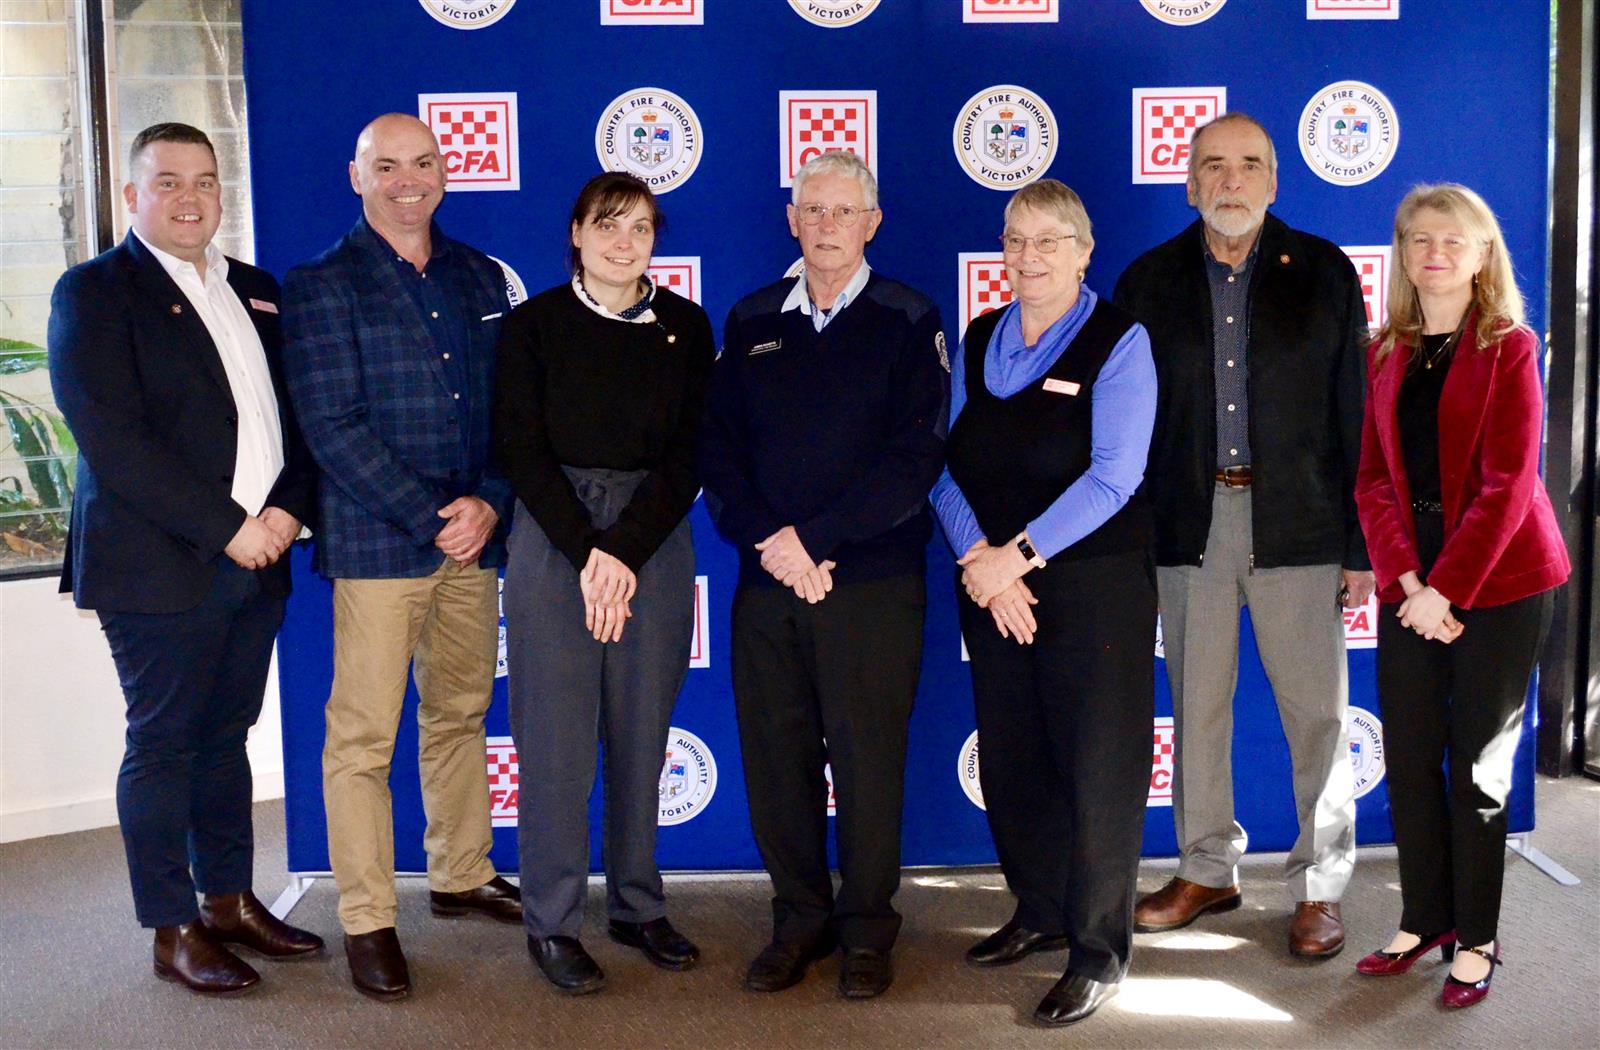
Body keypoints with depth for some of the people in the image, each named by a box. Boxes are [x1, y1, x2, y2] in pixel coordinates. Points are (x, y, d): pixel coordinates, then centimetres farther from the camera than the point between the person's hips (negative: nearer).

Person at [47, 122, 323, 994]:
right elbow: (110, 439, -14)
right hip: (160, 565, -6)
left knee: (225, 737, 15)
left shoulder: (255, 290, 15)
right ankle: (174, 932, 13)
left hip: (254, 557, 6)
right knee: (162, 745, 2)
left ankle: (229, 900, 27)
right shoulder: (93, 292, -4)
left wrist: (288, 508, -4)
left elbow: (292, 414, 14)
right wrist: (224, 528, -16)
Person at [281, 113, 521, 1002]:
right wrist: (432, 518, -14)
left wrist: (488, 503, -6)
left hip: (473, 537, 5)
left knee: (461, 717, 14)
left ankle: (461, 876, 29)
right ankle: (366, 921, 8)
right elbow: (333, 427, -10)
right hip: (377, 544, -5)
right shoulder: (321, 286, -2)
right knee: (363, 736, -2)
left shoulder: (479, 278, 13)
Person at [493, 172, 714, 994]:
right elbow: (522, 450, -3)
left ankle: (637, 906, 21)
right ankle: (551, 922, 10)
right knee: (558, 738, -2)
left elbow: (687, 455, 1)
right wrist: (585, 554, -12)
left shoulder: (686, 327, 6)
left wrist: (625, 551, -10)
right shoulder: (535, 324, 2)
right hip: (553, 540, -2)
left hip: (655, 542, 2)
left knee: (643, 734, 7)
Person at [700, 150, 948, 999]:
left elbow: (916, 459, -8)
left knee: (867, 760, 3)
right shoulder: (751, 323, 12)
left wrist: (812, 537, -13)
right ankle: (799, 921, 22)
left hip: (873, 584, -3)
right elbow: (717, 449, 5)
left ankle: (866, 929, 19)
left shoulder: (907, 323, 2)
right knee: (776, 759, 6)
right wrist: (769, 540, -10)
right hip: (766, 581, 3)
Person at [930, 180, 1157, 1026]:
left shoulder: (1118, 341, -6)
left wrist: (1020, 553, -18)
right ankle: (1039, 914, 32)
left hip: (1094, 583, -5)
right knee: (1010, 760, 13)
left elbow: (1112, 476, -14)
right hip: (991, 582, 5)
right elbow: (946, 465, 3)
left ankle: (1099, 951, 13)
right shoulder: (977, 341, 9)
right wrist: (978, 560, -12)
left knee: (1096, 767, 0)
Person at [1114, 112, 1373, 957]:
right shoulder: (1150, 281, 6)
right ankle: (1206, 870, 26)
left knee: (1317, 713, 3)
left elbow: (1356, 412, 1)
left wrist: (1362, 544, -3)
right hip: (1189, 525, 2)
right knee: (1196, 708, 11)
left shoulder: (1323, 272, 3)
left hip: (1298, 526, -1)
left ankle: (1318, 887, 17)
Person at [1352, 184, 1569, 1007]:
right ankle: (1424, 919, 23)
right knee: (1408, 755, 7)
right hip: (1411, 583, 4)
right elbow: (1374, 481, 2)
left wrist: (1445, 590, -17)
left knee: (1478, 762, 4)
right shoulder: (1387, 354, 8)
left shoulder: (1508, 349, -5)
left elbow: (1507, 486, -12)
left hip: (1497, 583, -4)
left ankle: (1476, 938, 17)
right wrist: (1406, 580, -11)